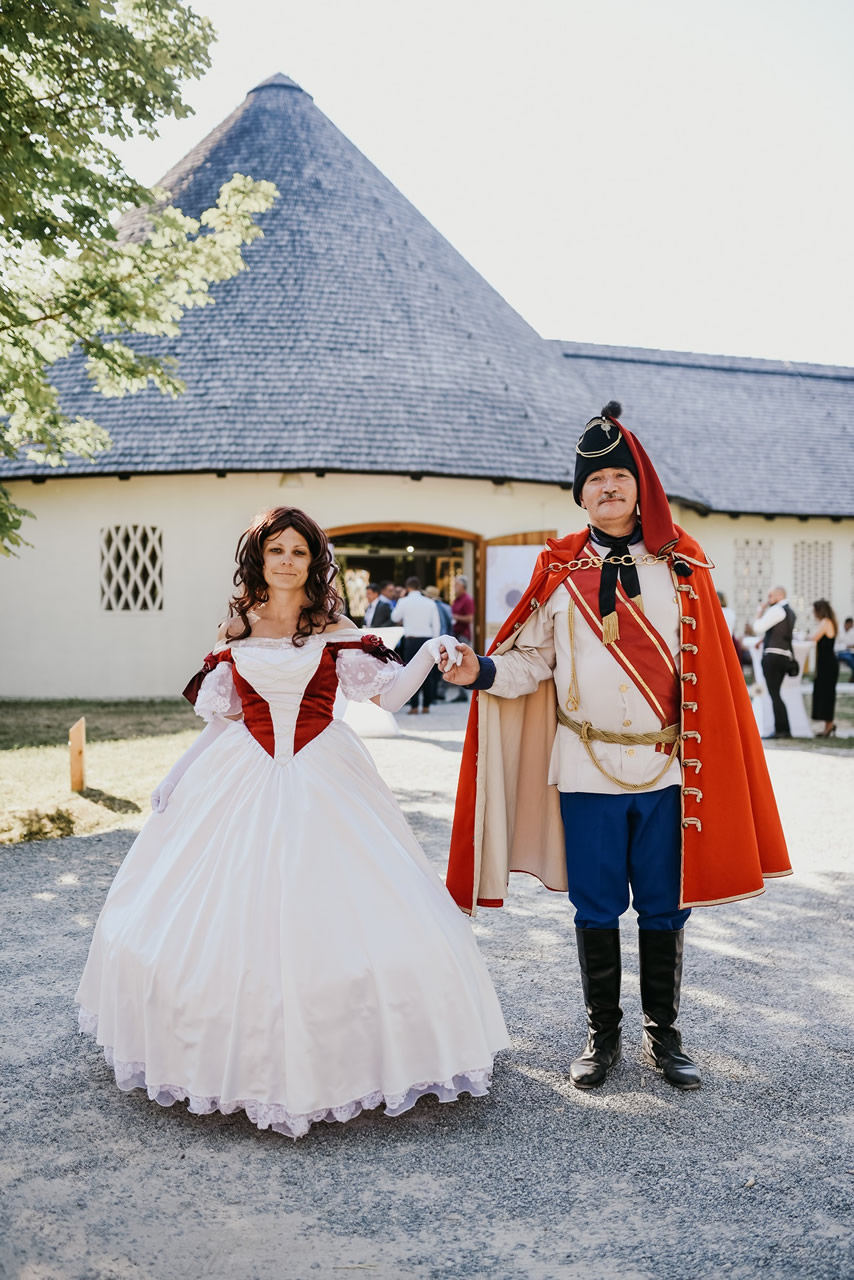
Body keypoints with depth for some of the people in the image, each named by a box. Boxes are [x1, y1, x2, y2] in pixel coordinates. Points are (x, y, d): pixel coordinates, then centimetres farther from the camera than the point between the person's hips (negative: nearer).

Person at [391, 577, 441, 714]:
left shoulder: (404, 601, -3)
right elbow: (436, 624, 6)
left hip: (411, 640, -3)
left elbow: (394, 618, 12)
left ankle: (414, 706, -2)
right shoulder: (429, 602, 5)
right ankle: (426, 705, 10)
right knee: (427, 672, 7)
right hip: (427, 639, 3)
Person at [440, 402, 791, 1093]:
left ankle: (664, 1034, 27)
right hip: (586, 768, 0)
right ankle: (603, 1036, 26)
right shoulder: (560, 572, 3)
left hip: (665, 768, 0)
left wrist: (707, 758, -1)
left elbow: (707, 670, 4)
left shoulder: (681, 566, 4)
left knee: (664, 905, 9)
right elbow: (531, 659, 4)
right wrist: (481, 671, -16)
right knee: (596, 907, 9)